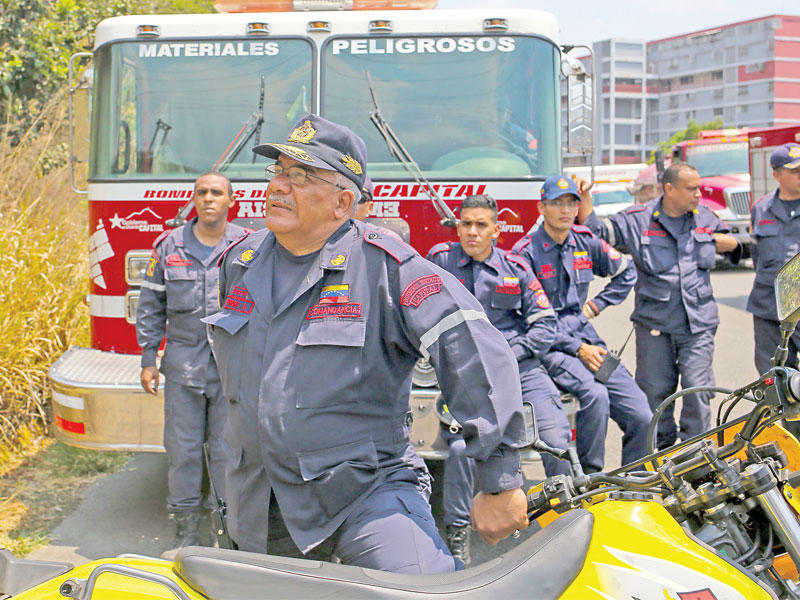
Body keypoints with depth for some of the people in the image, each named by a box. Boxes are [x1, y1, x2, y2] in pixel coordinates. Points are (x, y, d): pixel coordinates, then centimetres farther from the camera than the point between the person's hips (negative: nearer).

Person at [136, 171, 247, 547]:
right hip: (183, 363, 1)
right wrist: (148, 359, 5)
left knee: (228, 447, 4)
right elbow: (151, 306, 9)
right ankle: (186, 526, 18)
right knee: (182, 446, 6)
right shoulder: (169, 246, 5)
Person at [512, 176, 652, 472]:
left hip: (587, 339, 6)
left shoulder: (586, 242, 9)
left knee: (642, 418, -7)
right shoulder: (526, 252, -7)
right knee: (595, 394, -33)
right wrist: (577, 349, -13)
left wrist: (597, 304, 14)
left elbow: (627, 272, 27)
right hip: (549, 346, -5)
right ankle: (589, 478, -16)